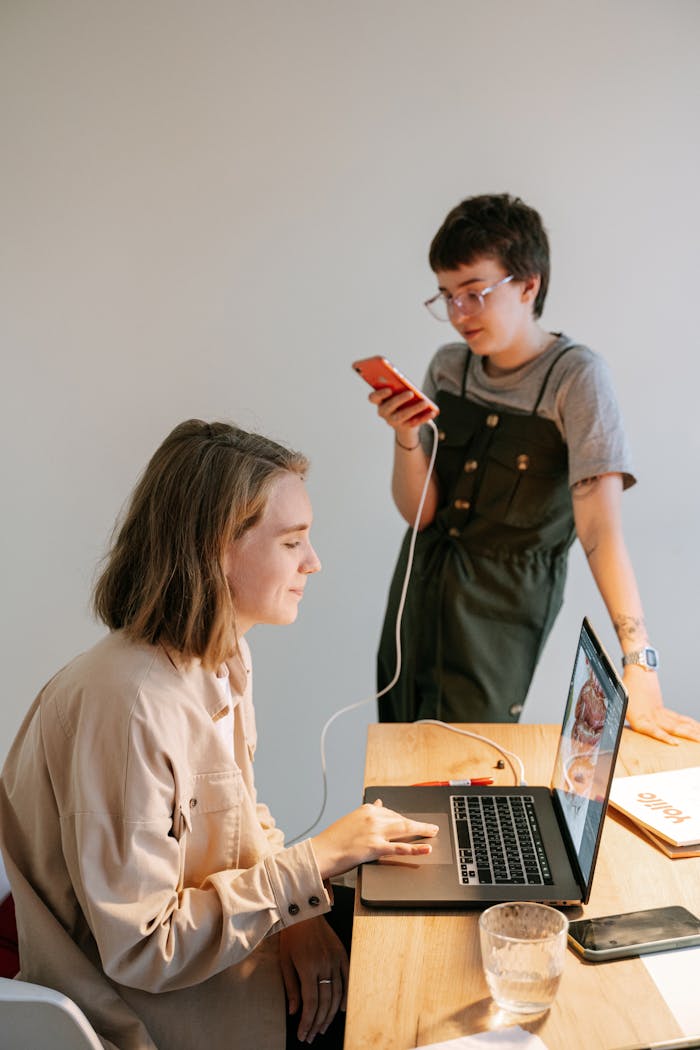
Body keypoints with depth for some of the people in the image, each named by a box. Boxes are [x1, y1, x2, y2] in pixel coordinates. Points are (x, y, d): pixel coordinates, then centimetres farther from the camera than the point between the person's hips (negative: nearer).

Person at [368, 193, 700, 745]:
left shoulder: (575, 376, -16)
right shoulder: (448, 367, 1)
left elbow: (600, 528, -24)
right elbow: (419, 510, 0)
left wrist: (640, 672, -29)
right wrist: (406, 439, -19)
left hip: (503, 610, -5)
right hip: (419, 589, 6)